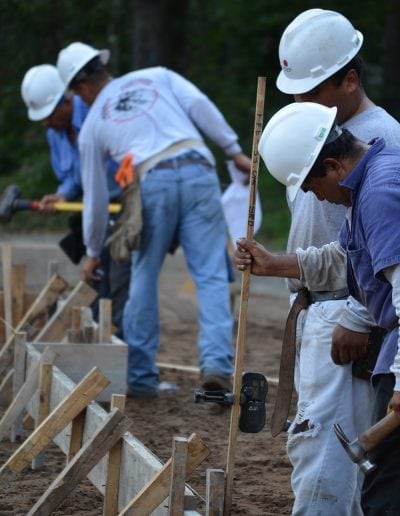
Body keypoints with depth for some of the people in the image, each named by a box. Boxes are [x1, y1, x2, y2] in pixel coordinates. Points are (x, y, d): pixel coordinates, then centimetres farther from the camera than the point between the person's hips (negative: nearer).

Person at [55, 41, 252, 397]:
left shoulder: (93, 125, 21)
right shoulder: (157, 76, 22)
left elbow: (95, 197, 25)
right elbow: (199, 105, 4)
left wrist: (93, 252, 36)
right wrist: (234, 150, 4)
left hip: (152, 184, 0)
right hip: (198, 173, 0)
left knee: (144, 279, 14)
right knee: (211, 276, 0)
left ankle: (141, 376, 17)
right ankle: (216, 362, -16)